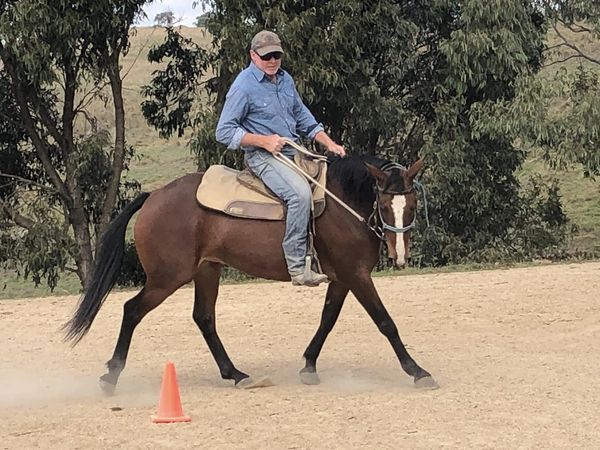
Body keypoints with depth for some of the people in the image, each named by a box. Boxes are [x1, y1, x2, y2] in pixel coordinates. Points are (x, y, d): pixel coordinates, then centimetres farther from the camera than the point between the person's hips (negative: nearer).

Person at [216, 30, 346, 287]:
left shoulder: (285, 80, 13)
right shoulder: (244, 87, -10)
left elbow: (303, 118, 22)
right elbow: (224, 131, -11)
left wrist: (329, 144, 8)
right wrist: (264, 141, -18)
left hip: (294, 152, 9)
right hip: (263, 157, -9)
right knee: (300, 192, -32)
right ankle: (297, 268, -31)